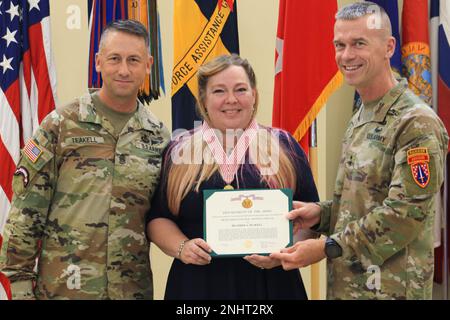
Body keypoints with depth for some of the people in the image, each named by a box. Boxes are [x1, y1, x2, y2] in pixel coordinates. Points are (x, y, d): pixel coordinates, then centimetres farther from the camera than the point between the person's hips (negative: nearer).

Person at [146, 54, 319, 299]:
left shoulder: (283, 147, 4)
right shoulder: (179, 151, 6)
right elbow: (158, 217, 8)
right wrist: (181, 247, -10)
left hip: (269, 283, 0)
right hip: (197, 284, 1)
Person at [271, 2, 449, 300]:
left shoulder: (417, 123, -17)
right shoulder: (360, 120, 10)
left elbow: (405, 213, -22)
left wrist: (327, 248, -20)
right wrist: (321, 213, -1)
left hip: (390, 289, -8)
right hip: (346, 283, 8)